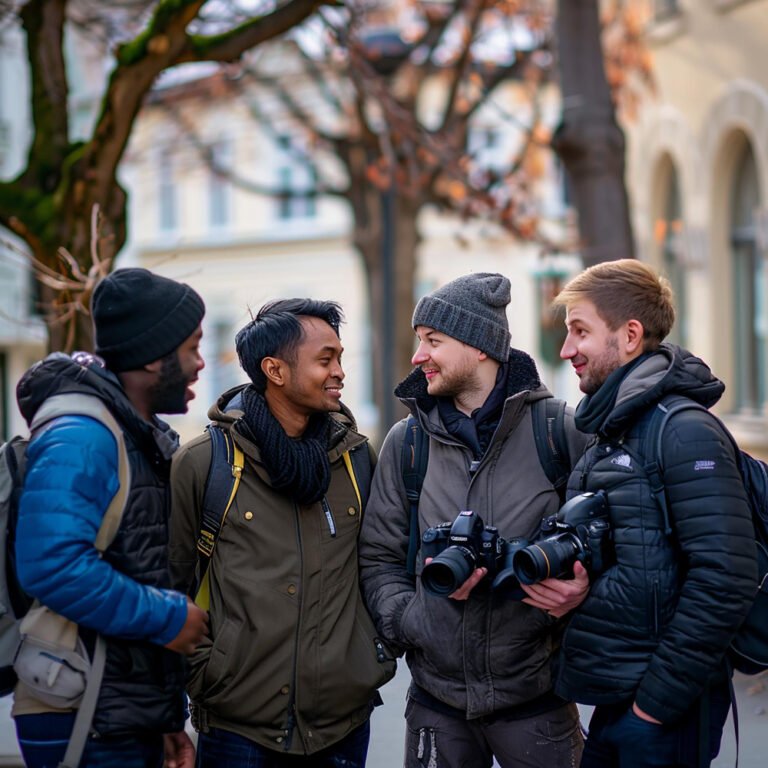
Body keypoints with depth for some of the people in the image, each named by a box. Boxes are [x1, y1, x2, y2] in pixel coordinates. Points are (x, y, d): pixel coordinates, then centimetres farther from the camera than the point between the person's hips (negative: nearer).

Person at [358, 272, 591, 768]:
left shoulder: (560, 432, -5)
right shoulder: (406, 442, 3)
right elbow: (379, 559, 7)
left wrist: (583, 589, -18)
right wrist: (411, 623, -10)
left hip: (537, 699, -2)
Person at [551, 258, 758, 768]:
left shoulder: (685, 431, -15)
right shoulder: (612, 434, 13)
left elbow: (725, 579, -22)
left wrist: (658, 700, -19)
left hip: (663, 711, -8)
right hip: (612, 703, 8)